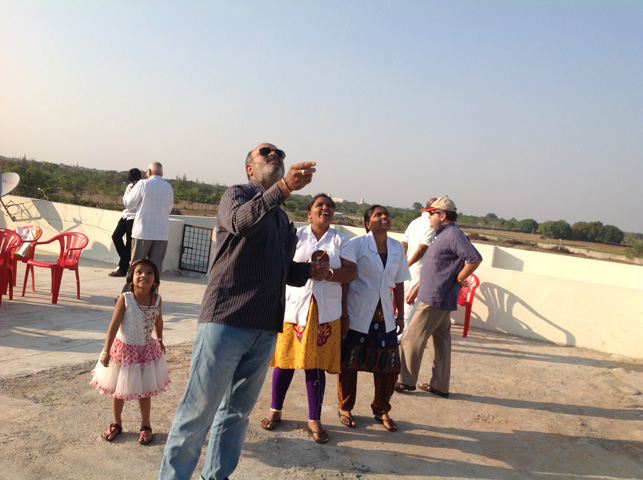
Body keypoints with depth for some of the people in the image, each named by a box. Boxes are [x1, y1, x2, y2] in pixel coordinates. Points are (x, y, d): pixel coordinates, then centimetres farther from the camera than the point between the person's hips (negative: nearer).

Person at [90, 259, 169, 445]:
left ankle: (145, 426, 31)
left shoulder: (157, 299, -10)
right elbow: (113, 326, -16)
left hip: (147, 351, 2)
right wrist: (106, 351, -17)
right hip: (124, 349, -1)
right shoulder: (125, 299, -19)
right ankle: (116, 423, 38)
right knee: (118, 390, 16)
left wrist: (160, 340, 20)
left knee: (145, 392, 12)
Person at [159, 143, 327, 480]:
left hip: (265, 328, 7)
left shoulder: (281, 217, 22)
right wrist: (284, 187, -35)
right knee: (199, 409, -1)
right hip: (226, 319, -7)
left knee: (237, 411, 16)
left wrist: (308, 271, 7)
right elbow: (240, 221, -23)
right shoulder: (237, 194, 2)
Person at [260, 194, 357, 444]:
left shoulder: (341, 241, 9)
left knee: (316, 364, 5)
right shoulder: (296, 236, 7)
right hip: (293, 307, 0)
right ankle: (275, 410, 24)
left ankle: (314, 419, 18)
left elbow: (352, 272, 0)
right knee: (285, 360, 4)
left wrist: (329, 273, -18)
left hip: (325, 311, 1)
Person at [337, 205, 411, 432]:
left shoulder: (397, 248, 6)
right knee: (348, 363, 8)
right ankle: (345, 408, 27)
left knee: (388, 366, 6)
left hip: (384, 317, 4)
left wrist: (400, 315, 11)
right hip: (357, 315, -4)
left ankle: (382, 410, 27)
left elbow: (398, 284, 12)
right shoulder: (357, 244, -8)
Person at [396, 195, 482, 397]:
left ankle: (406, 381, 8)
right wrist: (417, 288, 22)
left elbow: (475, 259, -26)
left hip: (435, 299, -10)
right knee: (440, 341, 13)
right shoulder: (442, 235, 16)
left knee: (412, 339, -2)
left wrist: (458, 280, -16)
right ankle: (439, 385, 22)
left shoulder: (453, 235, -16)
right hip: (439, 299, 10)